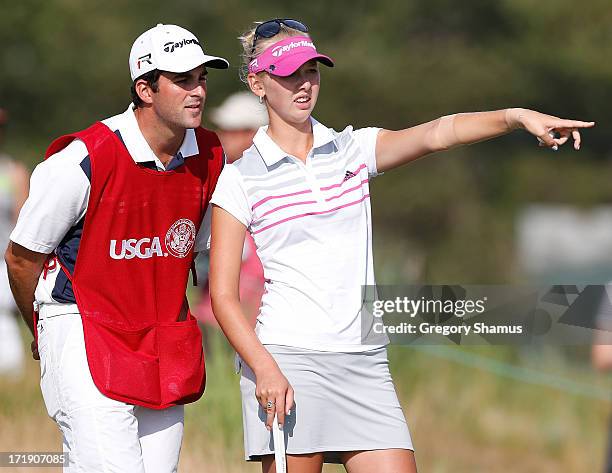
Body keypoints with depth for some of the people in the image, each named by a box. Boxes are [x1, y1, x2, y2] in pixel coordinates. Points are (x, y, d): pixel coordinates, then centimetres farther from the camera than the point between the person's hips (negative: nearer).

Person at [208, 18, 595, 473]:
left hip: (364, 362, 4)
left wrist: (517, 116, -24)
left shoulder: (352, 149, 10)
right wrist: (264, 368, -16)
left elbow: (436, 133, -7)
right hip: (287, 359, -4)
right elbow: (223, 295, -3)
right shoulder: (241, 179, 0)